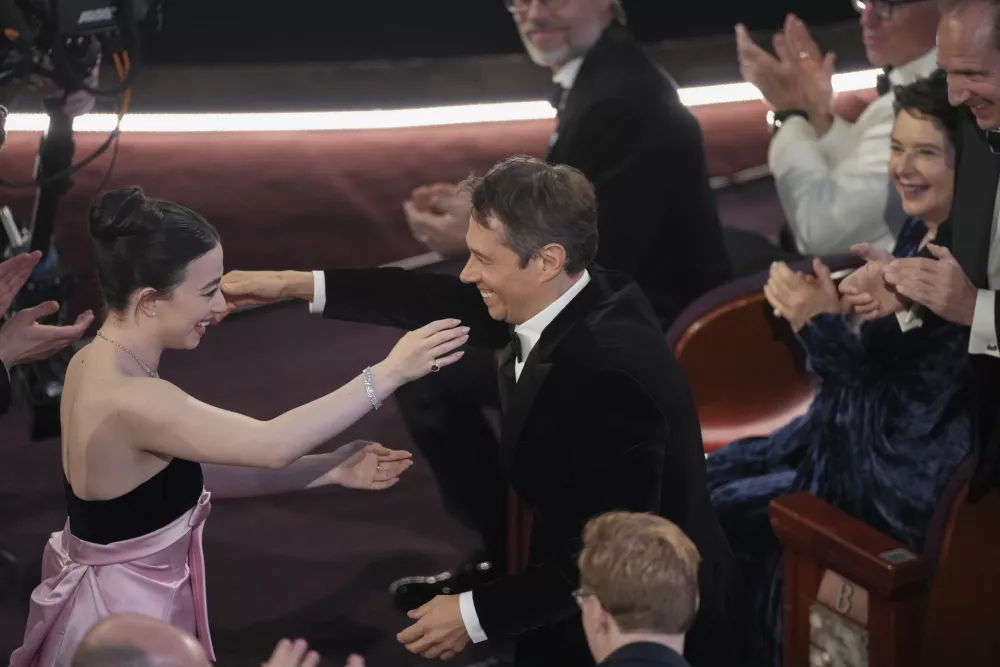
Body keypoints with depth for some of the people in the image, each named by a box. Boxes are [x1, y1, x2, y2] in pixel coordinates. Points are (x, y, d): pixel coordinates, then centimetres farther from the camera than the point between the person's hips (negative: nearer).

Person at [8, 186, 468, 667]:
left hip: (123, 599, 9)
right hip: (128, 621, -9)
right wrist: (389, 372, -20)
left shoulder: (99, 363, 0)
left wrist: (331, 469, 2)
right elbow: (273, 446, -26)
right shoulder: (128, 400, -28)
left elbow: (190, 474, 4)